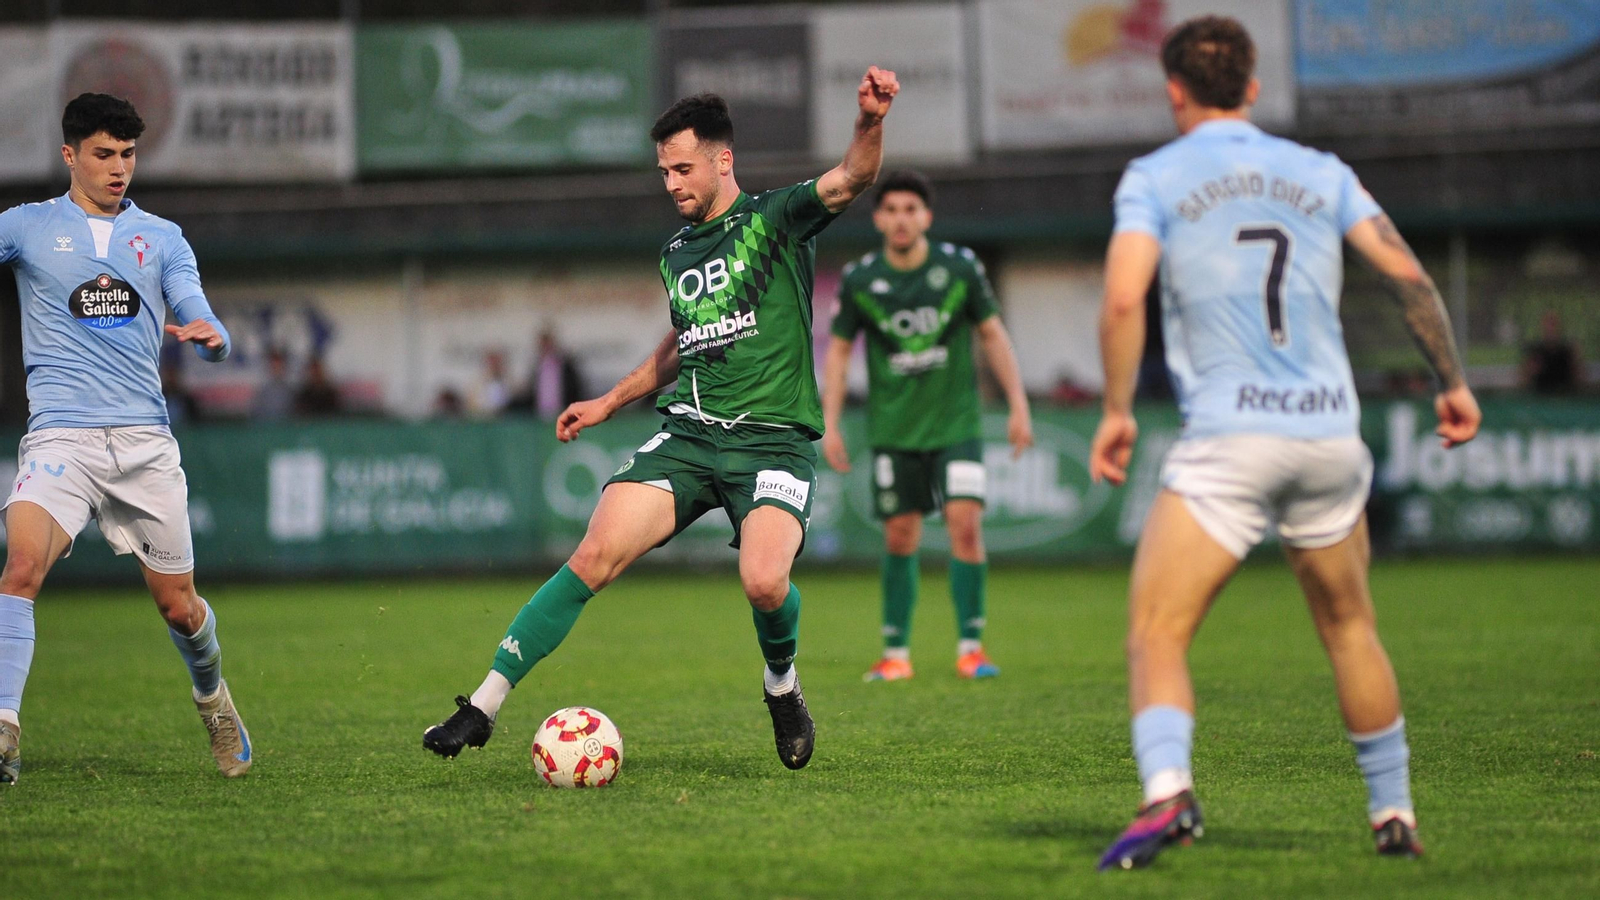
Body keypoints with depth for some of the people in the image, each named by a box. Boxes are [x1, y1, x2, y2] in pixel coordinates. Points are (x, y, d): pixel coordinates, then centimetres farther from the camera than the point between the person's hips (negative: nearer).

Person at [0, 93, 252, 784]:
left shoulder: (162, 238, 11)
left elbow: (204, 327, 4)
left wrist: (209, 337, -19)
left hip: (144, 441, 2)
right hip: (60, 435, -2)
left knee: (179, 607, 8)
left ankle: (212, 694, 39)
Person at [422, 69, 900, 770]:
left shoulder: (778, 219, 0)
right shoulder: (677, 252, 18)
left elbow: (850, 181, -19)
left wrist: (871, 125, -39)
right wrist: (610, 402, 33)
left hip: (774, 438, -5)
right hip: (688, 432, 5)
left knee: (764, 581, -28)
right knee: (596, 556, -13)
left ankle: (781, 683, 6)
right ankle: (483, 706, -9)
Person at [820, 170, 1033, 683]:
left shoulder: (960, 267, -5)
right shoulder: (859, 280, -4)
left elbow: (992, 334, 5)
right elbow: (838, 350, 6)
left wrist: (1018, 407, 2)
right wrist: (829, 424, 1)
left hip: (956, 424, -1)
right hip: (893, 429, 1)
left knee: (965, 522, -14)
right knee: (900, 539, 2)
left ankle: (970, 647, -4)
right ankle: (896, 654, 13)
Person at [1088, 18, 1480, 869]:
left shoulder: (1154, 176, 4)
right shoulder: (1321, 173, 14)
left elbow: (1123, 299, -10)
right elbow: (1407, 273, 7)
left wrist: (1116, 411, 0)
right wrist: (1452, 381, 16)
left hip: (1226, 440, -4)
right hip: (1330, 432, 4)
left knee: (1154, 634, -3)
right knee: (1350, 629, 22)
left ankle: (1165, 790, -28)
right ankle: (1394, 814, 25)